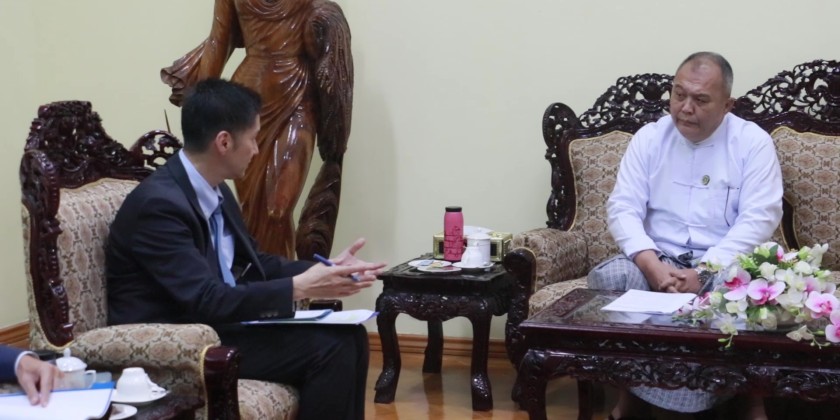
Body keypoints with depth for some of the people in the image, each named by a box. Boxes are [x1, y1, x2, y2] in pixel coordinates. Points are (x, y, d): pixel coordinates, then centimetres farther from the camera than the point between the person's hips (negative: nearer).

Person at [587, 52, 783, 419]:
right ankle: (630, 391, -11)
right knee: (608, 278, -27)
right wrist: (651, 264, -22)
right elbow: (622, 209, -3)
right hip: (656, 259, 3)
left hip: (723, 264, -2)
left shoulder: (753, 143, -3)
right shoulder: (649, 138, 5)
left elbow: (758, 220, -12)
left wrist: (703, 272, -25)